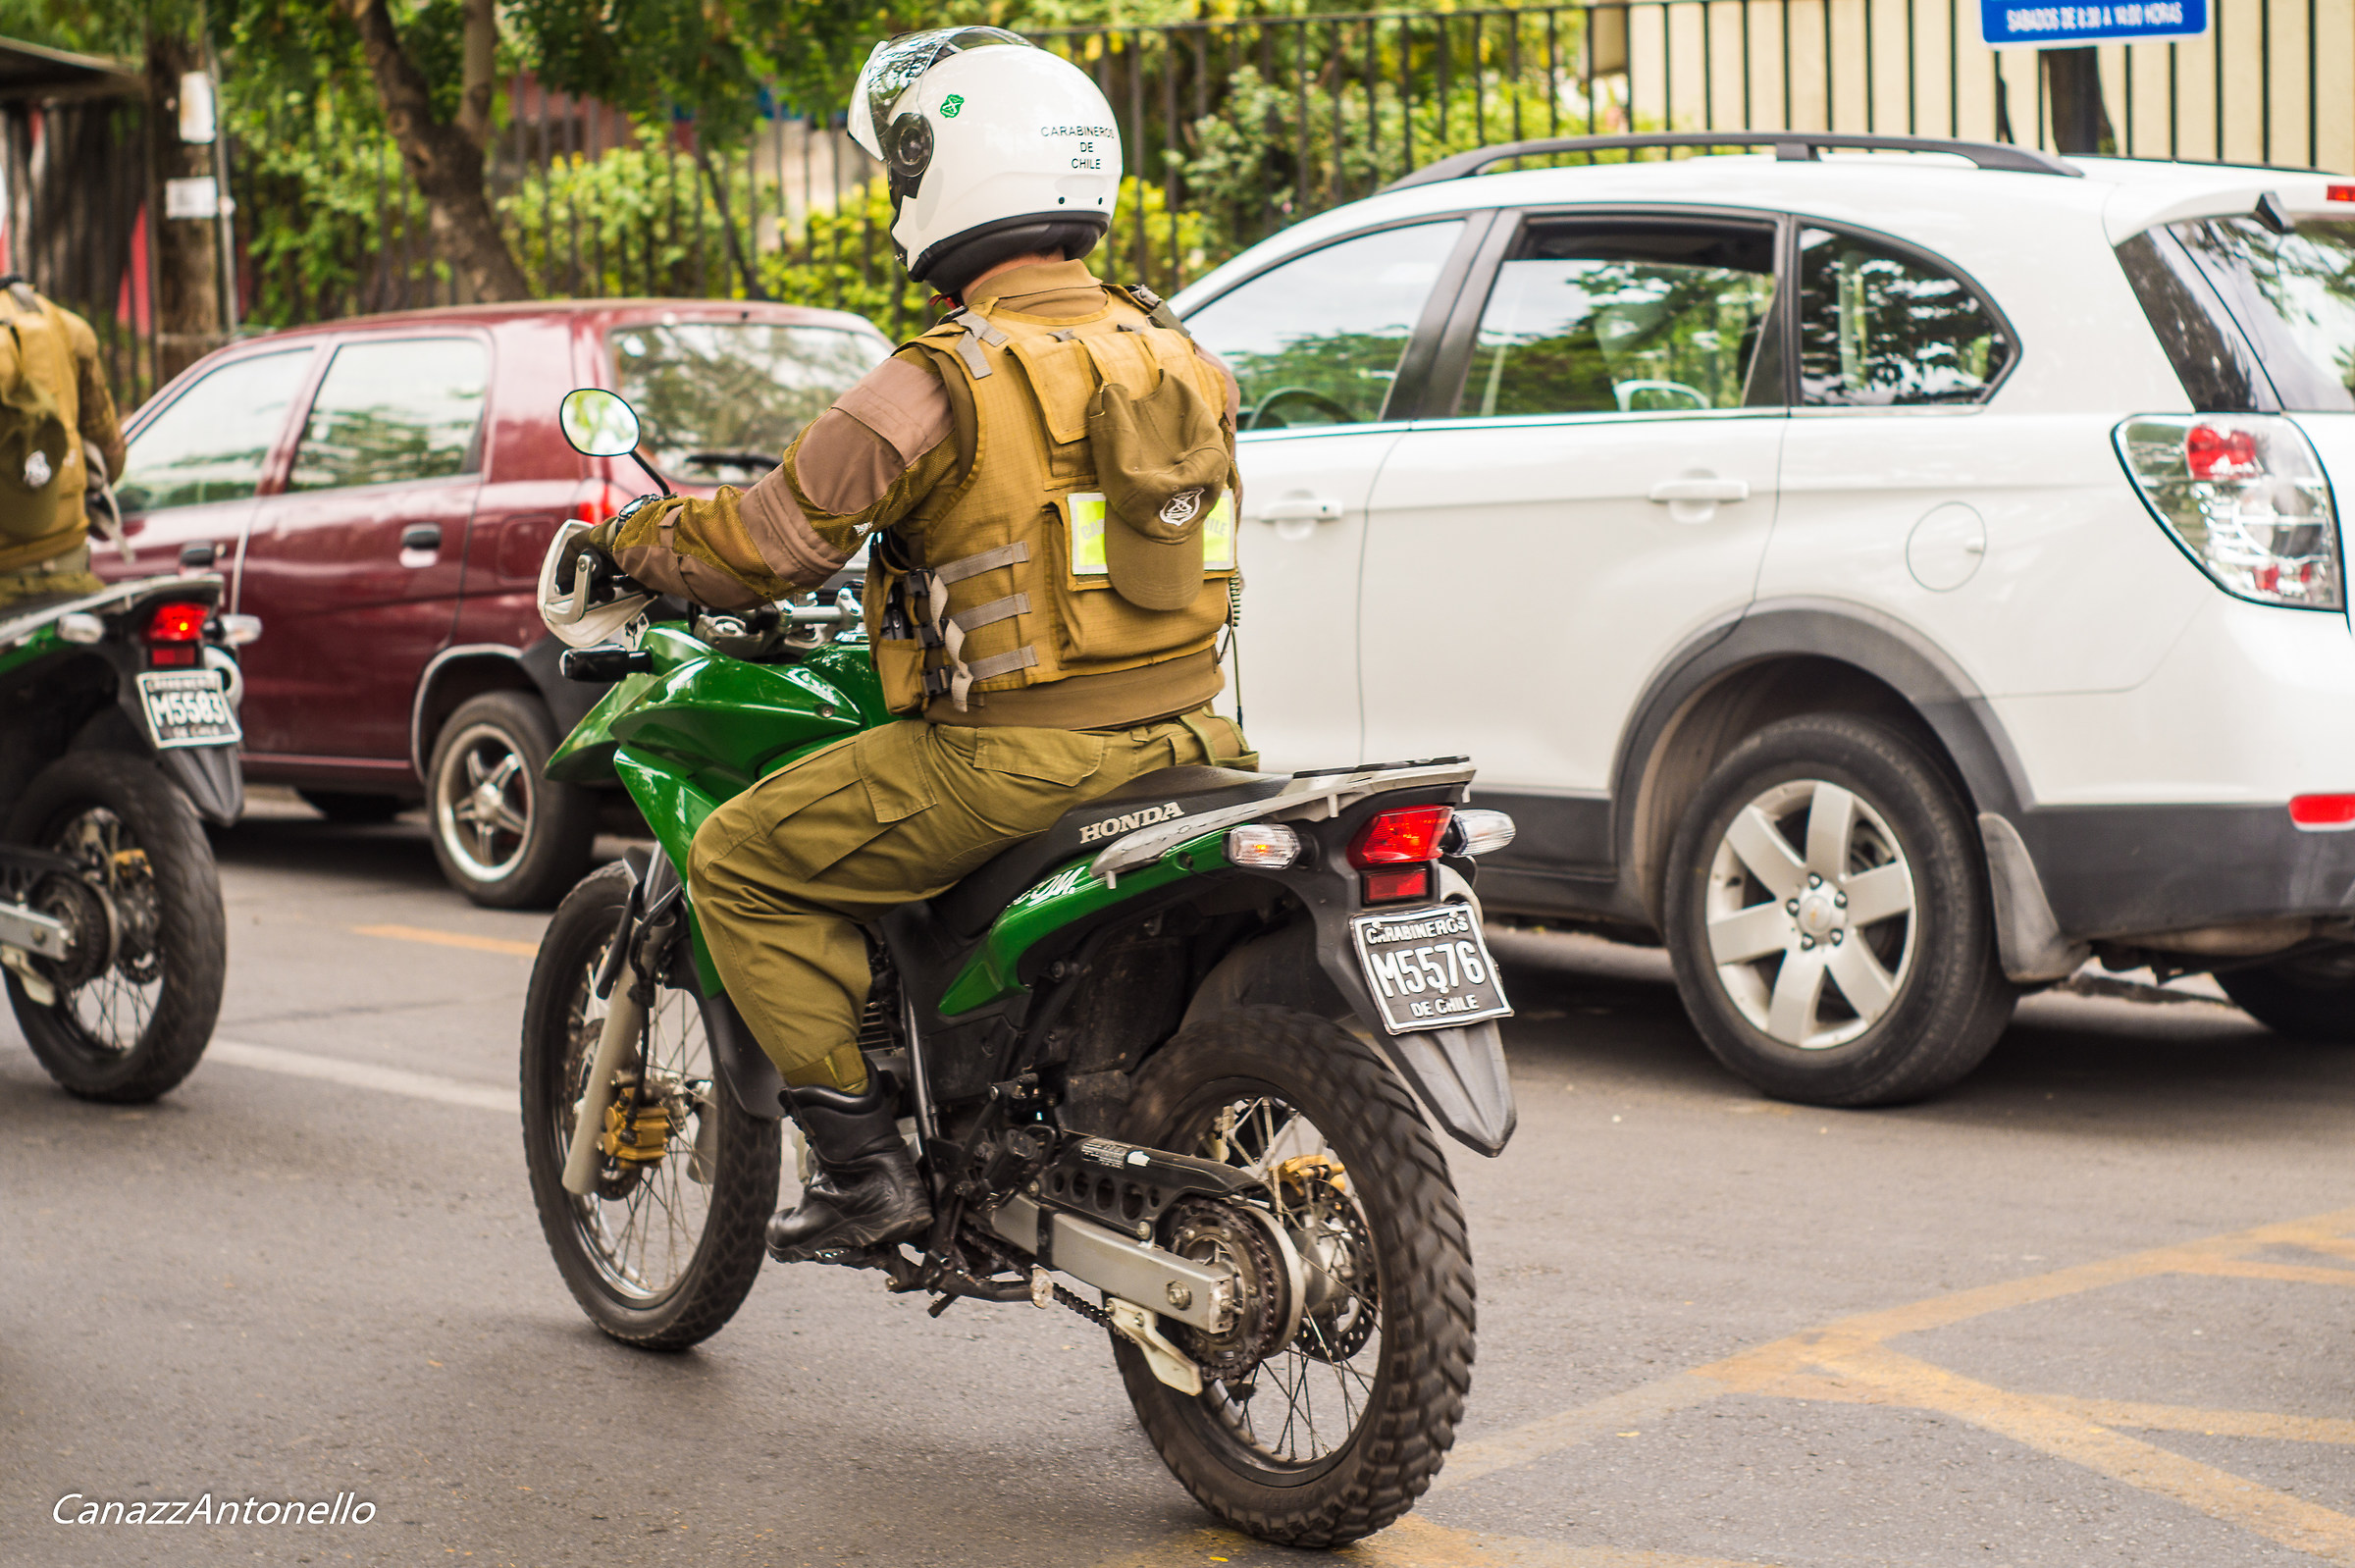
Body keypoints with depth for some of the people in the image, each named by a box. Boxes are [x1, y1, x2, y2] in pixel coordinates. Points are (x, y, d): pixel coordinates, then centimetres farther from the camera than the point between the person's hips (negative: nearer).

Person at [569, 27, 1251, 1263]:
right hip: (1183, 733, 8)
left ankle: (864, 1160, 4)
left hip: (1012, 762, -7)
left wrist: (630, 544, 9)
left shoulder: (948, 381, -13)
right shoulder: (1171, 357, 10)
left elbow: (774, 541, -9)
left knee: (741, 862, 7)